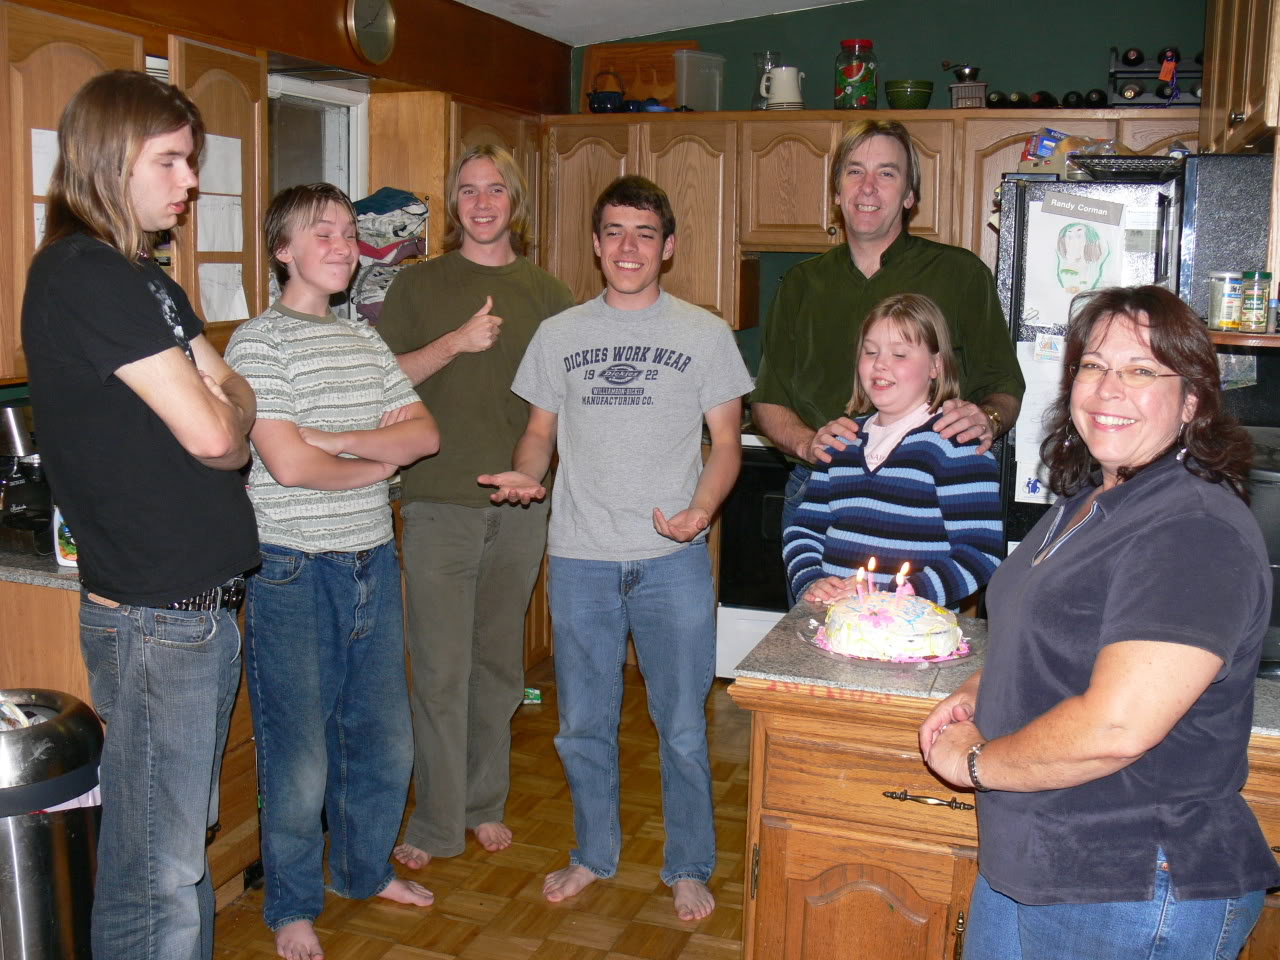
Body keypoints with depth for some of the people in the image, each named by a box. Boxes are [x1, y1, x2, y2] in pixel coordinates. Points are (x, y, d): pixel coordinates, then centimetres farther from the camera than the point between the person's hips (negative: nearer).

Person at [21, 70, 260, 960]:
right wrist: (229, 406, 0)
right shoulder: (82, 276, -15)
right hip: (155, 616, -9)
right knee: (157, 870, 2)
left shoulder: (142, 275, 15)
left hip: (199, 601, 9)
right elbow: (215, 433, -20)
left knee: (180, 843, 20)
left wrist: (219, 411, -8)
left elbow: (232, 397, 12)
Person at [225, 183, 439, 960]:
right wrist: (380, 460, -6)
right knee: (300, 757, 4)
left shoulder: (365, 339, 11)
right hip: (295, 572, -6)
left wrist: (334, 438, -14)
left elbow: (425, 435, 1)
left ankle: (365, 868, 38)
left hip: (373, 561, 7)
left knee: (385, 739, 16)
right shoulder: (259, 342, -10)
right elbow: (290, 466, -20)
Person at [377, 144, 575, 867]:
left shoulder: (547, 293, 11)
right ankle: (437, 824, 11)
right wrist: (457, 341, -15)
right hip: (440, 501, -2)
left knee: (500, 664, 12)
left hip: (521, 503, 3)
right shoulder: (419, 286, 5)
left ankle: (486, 803, 27)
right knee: (442, 669, -1)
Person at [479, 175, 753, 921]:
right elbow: (541, 431, 12)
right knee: (584, 725, 13)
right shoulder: (558, 335, 7)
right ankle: (595, 853, 34)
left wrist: (701, 509, -16)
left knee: (683, 727, 6)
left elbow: (726, 442, 2)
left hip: (673, 560, -2)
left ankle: (689, 867, 26)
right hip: (581, 559, 2)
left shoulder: (705, 335, 2)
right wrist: (528, 473, -10)